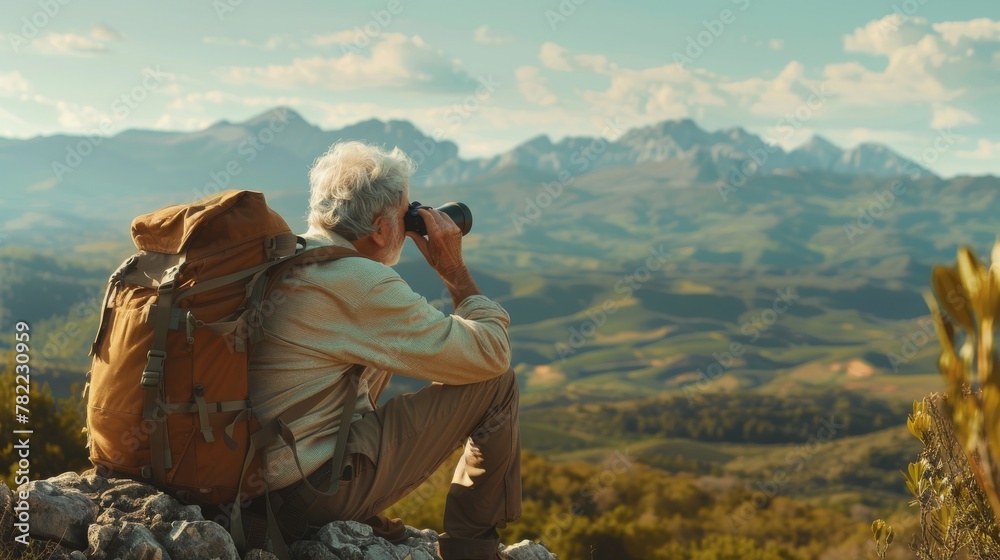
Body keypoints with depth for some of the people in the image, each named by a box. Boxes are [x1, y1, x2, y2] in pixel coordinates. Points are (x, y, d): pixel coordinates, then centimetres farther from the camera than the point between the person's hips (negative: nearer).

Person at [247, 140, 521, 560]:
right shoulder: (364, 285, -19)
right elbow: (491, 354, -14)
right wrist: (455, 271, -1)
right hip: (318, 490, -9)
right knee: (497, 383, -2)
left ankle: (364, 519, 25)